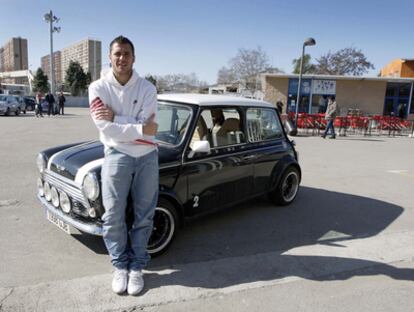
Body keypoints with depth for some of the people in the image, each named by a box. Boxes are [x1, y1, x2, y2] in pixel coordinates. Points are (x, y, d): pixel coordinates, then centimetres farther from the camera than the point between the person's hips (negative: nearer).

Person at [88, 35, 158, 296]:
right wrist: (142, 129, -15)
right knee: (114, 216, 3)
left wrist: (115, 117, -17)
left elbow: (147, 125, -15)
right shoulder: (99, 88, -4)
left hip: (147, 157, 1)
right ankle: (120, 266, 23)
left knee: (144, 215, 8)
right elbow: (106, 129, -14)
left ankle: (137, 267, 24)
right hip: (117, 156, -1)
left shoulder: (147, 88, -3)